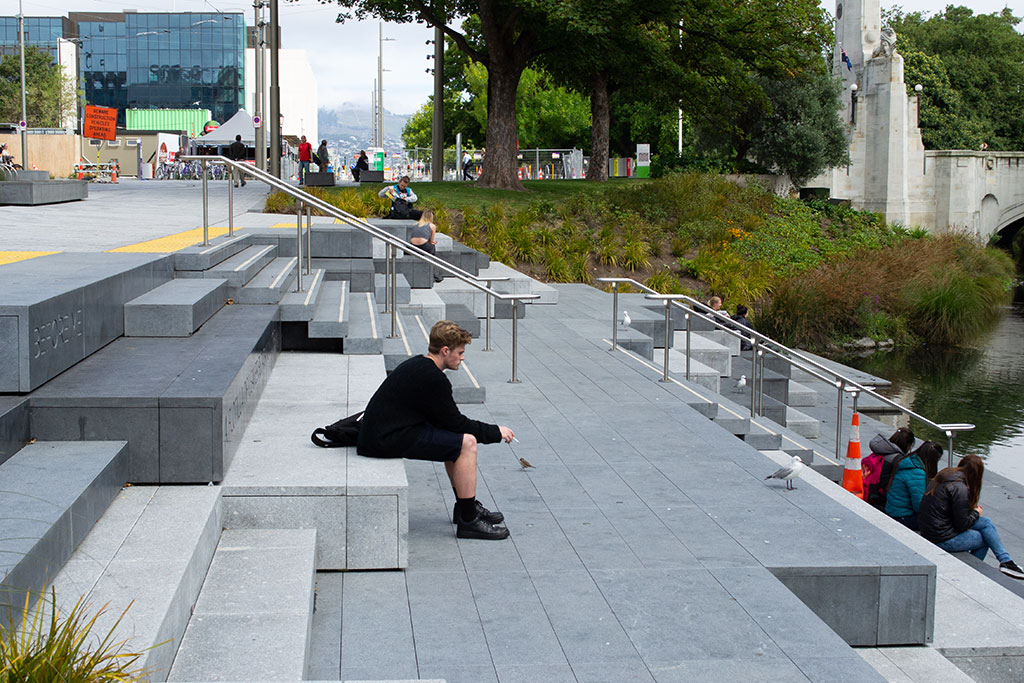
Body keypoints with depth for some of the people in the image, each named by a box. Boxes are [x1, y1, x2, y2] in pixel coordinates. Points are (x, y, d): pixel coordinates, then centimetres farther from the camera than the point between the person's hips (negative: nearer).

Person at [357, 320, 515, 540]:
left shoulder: (417, 365, 14)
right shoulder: (431, 378, -18)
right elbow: (454, 422, -11)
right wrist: (495, 432, 0)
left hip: (379, 431, 11)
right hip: (388, 441, -11)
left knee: (456, 438, 21)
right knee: (467, 442, -12)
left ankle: (466, 506, 28)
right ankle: (469, 521, -7)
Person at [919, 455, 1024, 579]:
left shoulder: (943, 477, 6)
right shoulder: (960, 488, -22)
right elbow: (962, 524, -16)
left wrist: (972, 508, 7)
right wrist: (976, 513, 2)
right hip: (942, 539, -9)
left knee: (986, 522, 13)